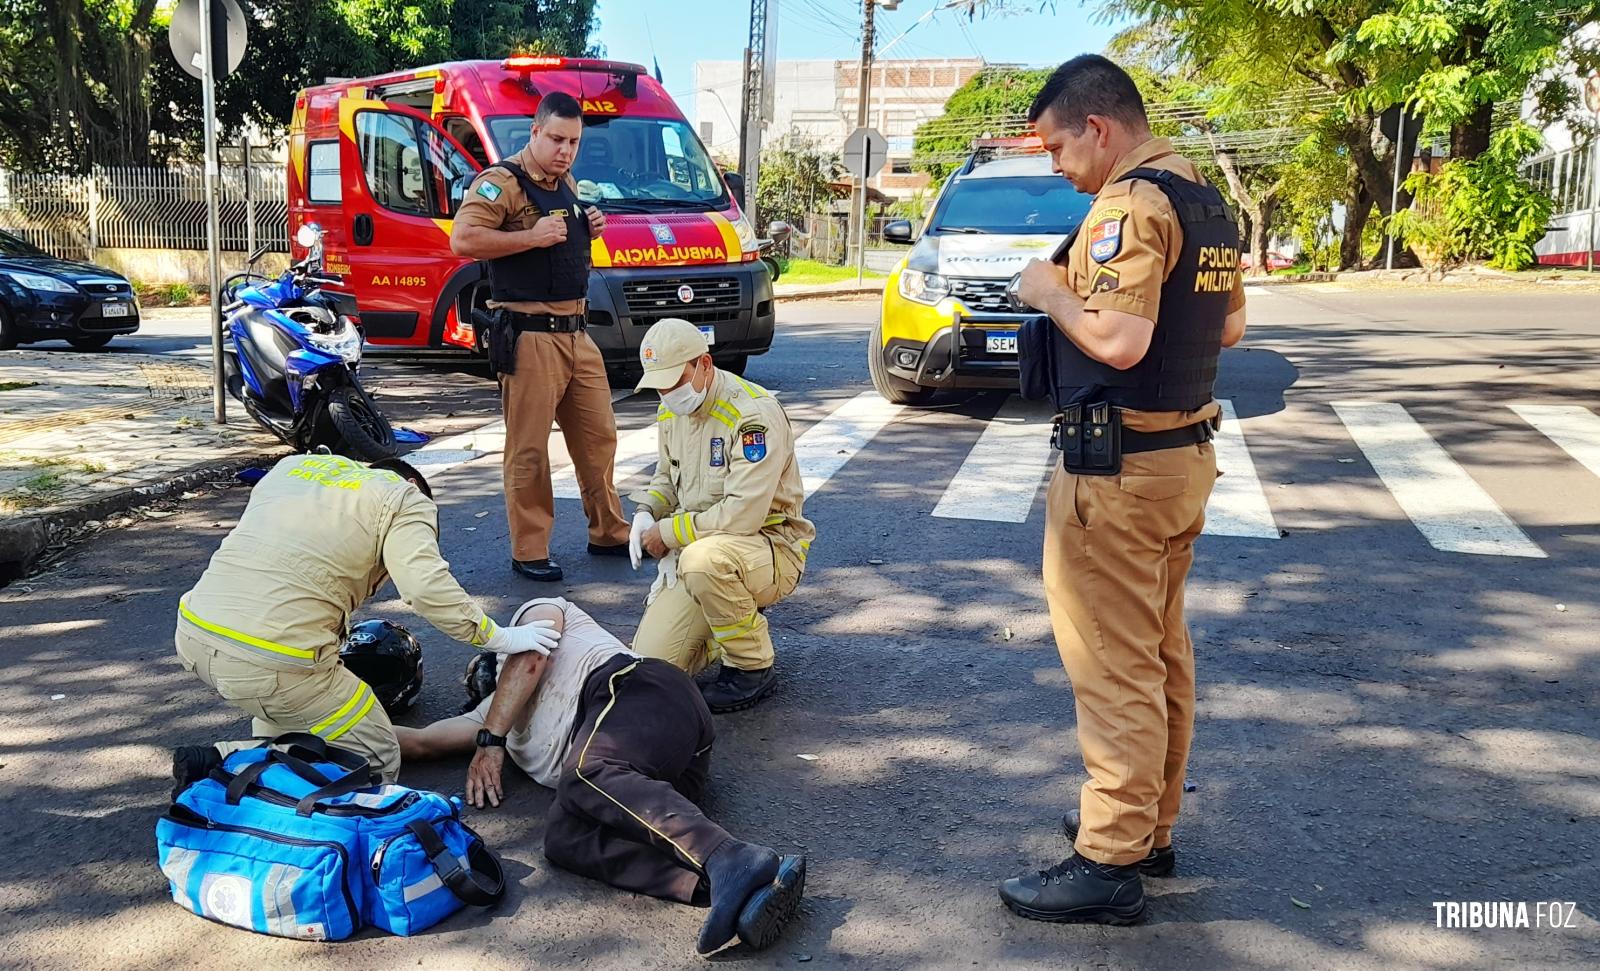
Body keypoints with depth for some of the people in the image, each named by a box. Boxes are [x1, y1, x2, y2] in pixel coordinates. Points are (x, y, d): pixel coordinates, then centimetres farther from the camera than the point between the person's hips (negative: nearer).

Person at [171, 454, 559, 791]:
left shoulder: (293, 464, 22)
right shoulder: (404, 499, 4)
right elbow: (427, 587, -12)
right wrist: (501, 639, -1)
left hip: (193, 629, 8)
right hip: (270, 664, -7)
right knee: (378, 763, 7)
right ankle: (222, 764, -6)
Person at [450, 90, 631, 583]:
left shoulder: (566, 184, 17)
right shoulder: (502, 181, -9)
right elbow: (462, 240, -21)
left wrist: (587, 229, 11)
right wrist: (532, 236, -22)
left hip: (576, 332, 9)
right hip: (529, 335, -8)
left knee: (598, 435, 14)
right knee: (528, 448, -4)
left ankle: (609, 533, 27)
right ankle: (529, 552, 5)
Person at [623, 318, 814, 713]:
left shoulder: (754, 413, -21)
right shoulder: (670, 412, 5)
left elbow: (743, 514, -28)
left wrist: (669, 532, -16)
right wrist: (647, 513, 1)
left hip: (771, 549, -7)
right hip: (696, 552, 7)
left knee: (703, 559, -41)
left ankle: (753, 669, -16)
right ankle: (738, 617, 20)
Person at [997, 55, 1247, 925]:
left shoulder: (1131, 203, -17)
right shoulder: (1205, 202, 13)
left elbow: (1117, 340, -27)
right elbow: (1228, 325, 21)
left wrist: (1051, 292, -11)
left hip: (1117, 468, -10)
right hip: (1187, 453, 10)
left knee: (1113, 667, -4)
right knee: (1161, 653, 17)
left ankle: (1109, 863, 4)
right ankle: (1150, 824, 30)